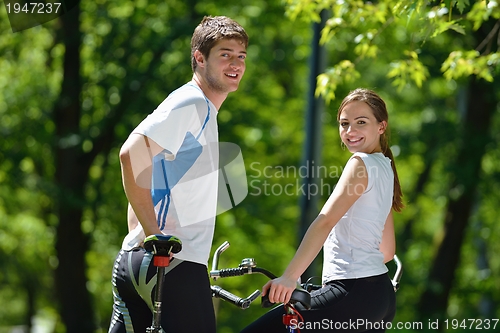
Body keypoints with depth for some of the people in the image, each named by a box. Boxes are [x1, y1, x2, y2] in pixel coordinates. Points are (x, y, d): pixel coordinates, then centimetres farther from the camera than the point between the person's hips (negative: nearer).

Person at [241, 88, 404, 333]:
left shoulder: (361, 164, -8)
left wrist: (289, 277, -30)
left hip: (354, 293, -10)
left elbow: (325, 221, -22)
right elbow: (387, 250, 26)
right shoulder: (384, 168, 20)